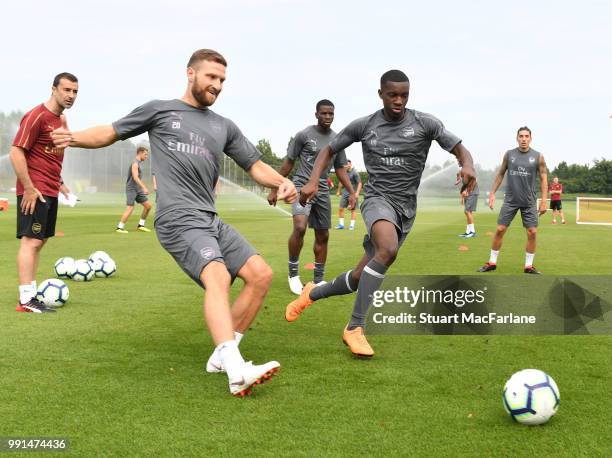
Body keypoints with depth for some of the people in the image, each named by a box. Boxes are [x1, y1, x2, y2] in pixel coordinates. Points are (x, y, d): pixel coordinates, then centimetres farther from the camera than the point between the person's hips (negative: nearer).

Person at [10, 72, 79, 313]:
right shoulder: (36, 116, -13)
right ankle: (26, 300, -8)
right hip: (35, 191, -9)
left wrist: (59, 182, 18)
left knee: (39, 241, 11)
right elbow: (16, 153, -17)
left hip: (50, 192, 9)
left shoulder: (61, 119, 14)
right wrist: (29, 188, -20)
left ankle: (30, 293, 18)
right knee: (31, 241, -9)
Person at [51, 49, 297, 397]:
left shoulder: (224, 127, 21)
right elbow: (111, 133, 14)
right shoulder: (159, 110, 9)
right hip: (179, 220, -7)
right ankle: (237, 372, -42)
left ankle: (221, 356, 8)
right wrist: (75, 138, -5)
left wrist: (281, 182, -4)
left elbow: (255, 165, 18)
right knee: (217, 277, -29)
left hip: (211, 220, 7)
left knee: (261, 275, -2)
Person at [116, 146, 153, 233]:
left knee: (148, 205, 4)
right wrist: (144, 188, -31)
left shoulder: (138, 163, 18)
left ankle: (140, 225, 10)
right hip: (131, 189, -9)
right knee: (130, 209, -14)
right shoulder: (135, 163, -13)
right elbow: (135, 178, -24)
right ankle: (119, 228, -7)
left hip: (138, 190, 9)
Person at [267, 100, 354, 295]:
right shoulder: (304, 135, -5)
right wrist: (274, 190, -2)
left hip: (323, 191, 6)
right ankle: (293, 273, -8)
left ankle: (318, 280, 21)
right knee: (300, 228, -26)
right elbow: (288, 163, -1)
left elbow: (340, 169, 16)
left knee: (323, 236, 9)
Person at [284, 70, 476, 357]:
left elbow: (460, 150, -3)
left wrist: (467, 165, -27)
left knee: (361, 278, 3)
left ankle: (313, 293, 34)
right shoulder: (363, 126, 1)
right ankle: (355, 328, -27)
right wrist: (313, 181, -4)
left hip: (406, 207, 2)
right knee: (388, 250, -35)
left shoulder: (425, 123, -1)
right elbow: (329, 150, 13)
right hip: (378, 199, -2)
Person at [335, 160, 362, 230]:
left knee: (353, 209, 0)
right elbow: (341, 182, 24)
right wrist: (338, 191, 26)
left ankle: (352, 225, 6)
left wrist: (357, 193, -21)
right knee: (341, 208, 1)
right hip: (345, 192, 6)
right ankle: (341, 224, 9)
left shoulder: (355, 173, -9)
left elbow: (359, 183, -12)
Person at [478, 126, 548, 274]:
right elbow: (500, 174, 10)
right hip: (510, 200, 0)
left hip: (529, 202, 0)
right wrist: (492, 193, 5)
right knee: (500, 230, -1)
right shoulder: (509, 154, 1)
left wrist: (544, 200, -8)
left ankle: (529, 266, 9)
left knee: (532, 232, -4)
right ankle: (492, 262, 11)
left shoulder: (538, 157, -3)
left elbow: (543, 179, -1)